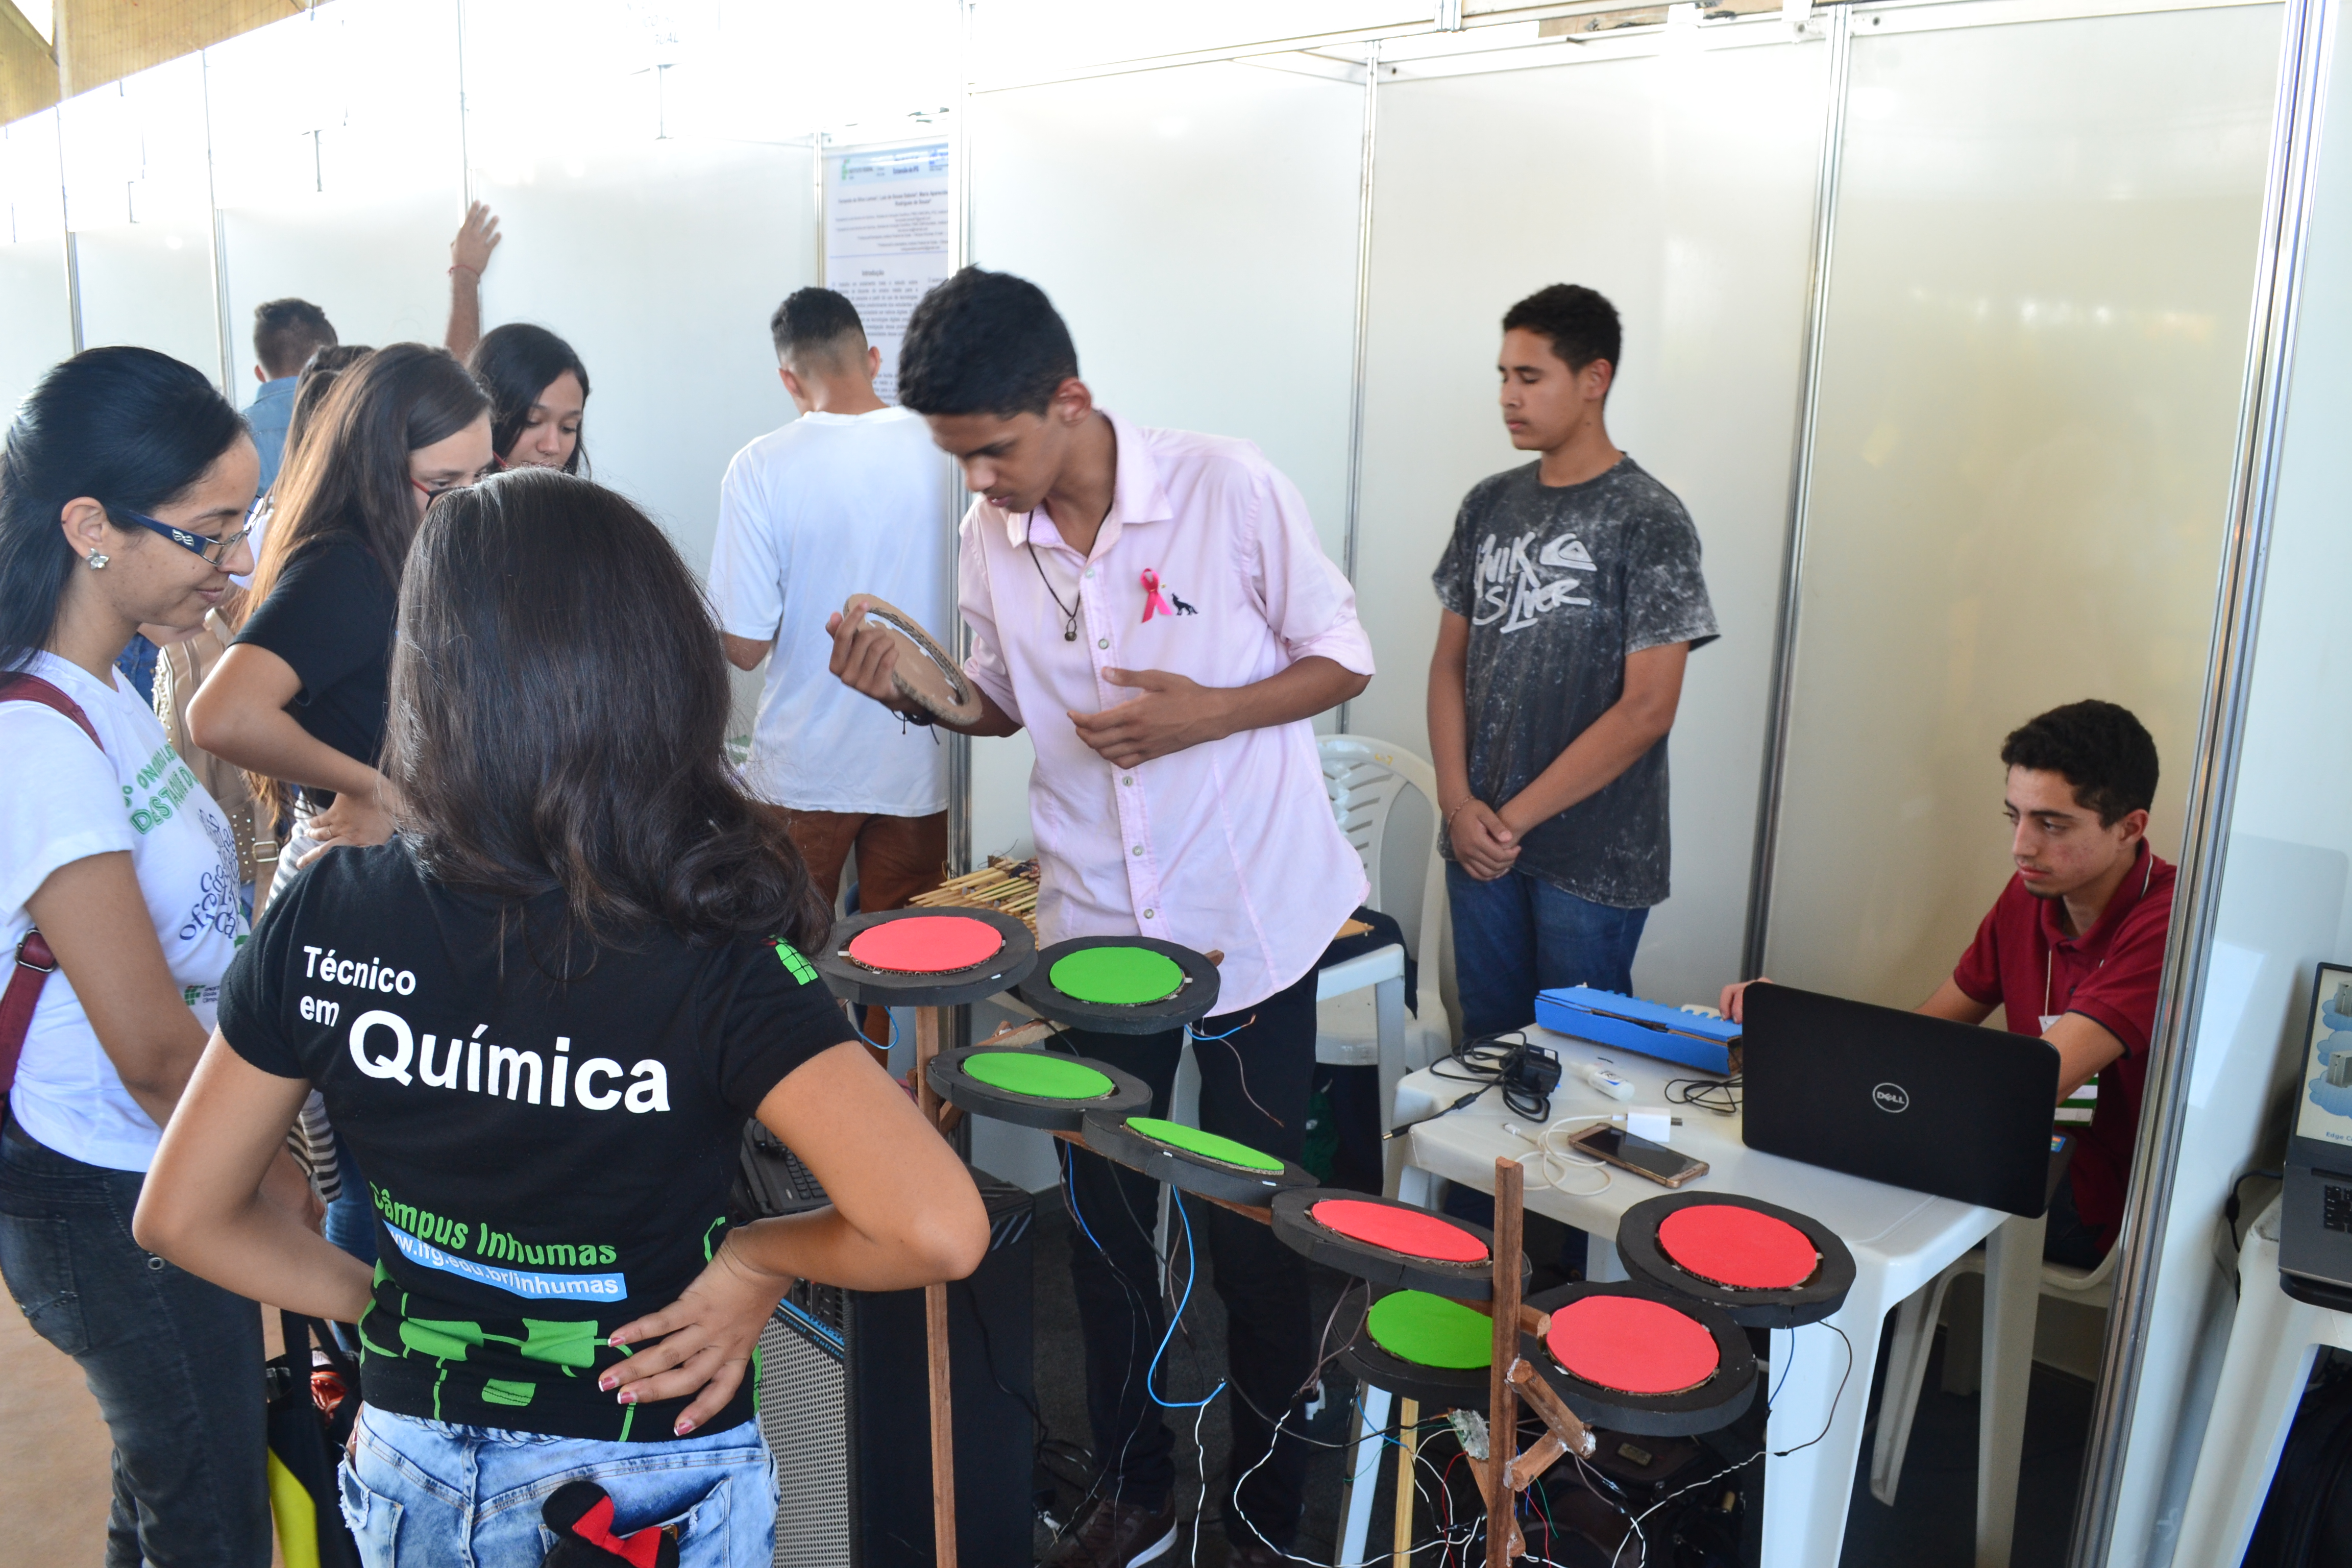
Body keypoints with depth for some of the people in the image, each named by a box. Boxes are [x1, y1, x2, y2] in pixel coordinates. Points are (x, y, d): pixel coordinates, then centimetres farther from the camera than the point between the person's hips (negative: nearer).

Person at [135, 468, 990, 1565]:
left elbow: (179, 1216, -5)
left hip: (412, 1478, 3)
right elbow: (940, 1230, -34)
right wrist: (757, 1259, -16)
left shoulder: (328, 917, -16)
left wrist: (383, 1301, 3)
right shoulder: (715, 961, -26)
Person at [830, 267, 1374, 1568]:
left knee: (1253, 1232, 9)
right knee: (1103, 1224, 14)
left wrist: (1206, 715, -23)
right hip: (1096, 927, 4)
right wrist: (914, 690, -9)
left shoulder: (1228, 489, -15)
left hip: (1251, 919, -4)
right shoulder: (990, 532, -1)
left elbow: (1341, 659, -7)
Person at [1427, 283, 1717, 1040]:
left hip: (1593, 860, -4)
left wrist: (1515, 817, -13)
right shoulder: (1489, 504, 7)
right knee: (1488, 1042, 14)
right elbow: (1450, 659, 8)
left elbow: (1646, 710, -14)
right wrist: (1459, 804, -5)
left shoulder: (1649, 521, -9)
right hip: (1480, 841, 5)